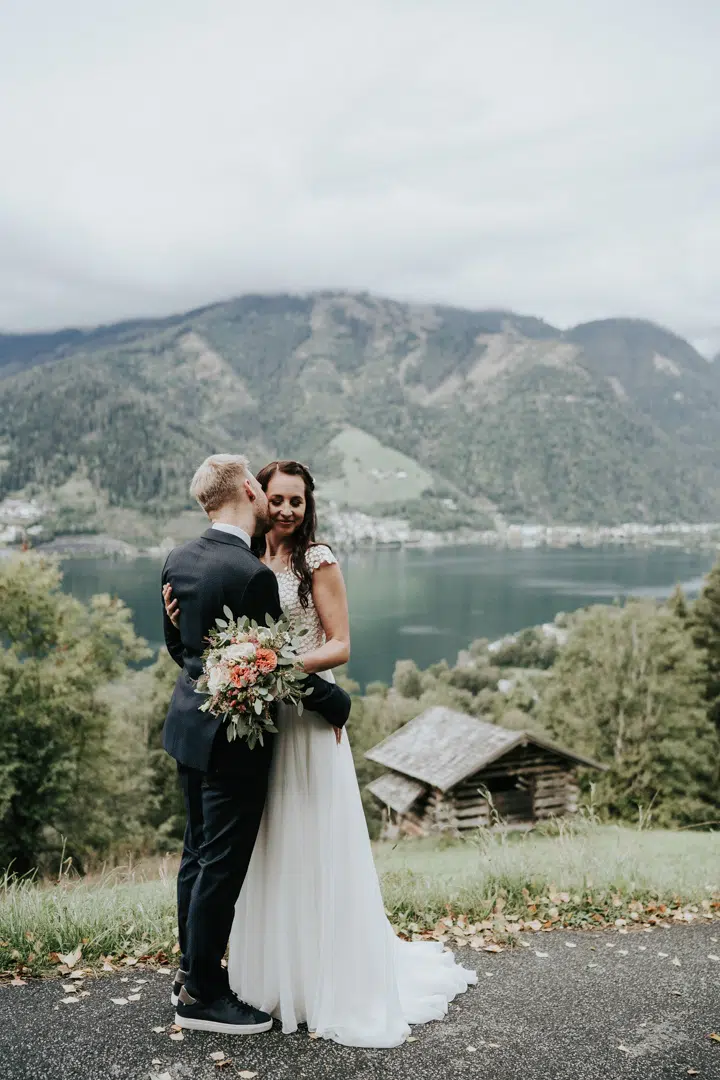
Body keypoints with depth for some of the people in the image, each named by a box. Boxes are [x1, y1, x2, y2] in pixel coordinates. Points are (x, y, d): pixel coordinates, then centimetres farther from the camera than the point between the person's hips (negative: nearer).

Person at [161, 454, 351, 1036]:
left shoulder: (178, 560, 1)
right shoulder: (252, 575, -25)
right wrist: (337, 702, -5)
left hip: (190, 722, 9)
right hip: (233, 734, -9)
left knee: (198, 852, 20)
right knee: (222, 865, 5)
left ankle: (193, 971, 35)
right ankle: (202, 995, 19)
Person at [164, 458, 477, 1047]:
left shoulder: (318, 560, -7)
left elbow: (340, 646, -10)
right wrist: (184, 609, -8)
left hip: (306, 718, -5)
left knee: (312, 849, 2)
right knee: (269, 850, 14)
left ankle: (332, 983, 18)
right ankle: (275, 975, 29)